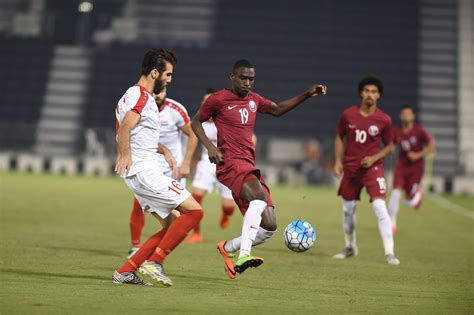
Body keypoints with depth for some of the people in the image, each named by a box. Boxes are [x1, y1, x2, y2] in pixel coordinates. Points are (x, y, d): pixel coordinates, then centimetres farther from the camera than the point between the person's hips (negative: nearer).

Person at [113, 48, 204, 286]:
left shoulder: (142, 96, 22)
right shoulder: (141, 96, -11)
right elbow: (125, 128, -29)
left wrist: (163, 149, 22)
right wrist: (125, 155, -42)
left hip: (142, 173, 10)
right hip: (144, 171, -10)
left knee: (173, 226, 10)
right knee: (194, 211, -10)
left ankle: (125, 271, 6)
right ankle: (154, 262, -10)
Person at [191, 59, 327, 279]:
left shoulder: (253, 100, 18)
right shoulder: (219, 99, 1)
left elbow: (278, 109, 33)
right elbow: (195, 122, 10)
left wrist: (307, 94, 25)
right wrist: (209, 146, -6)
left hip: (249, 167, 8)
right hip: (231, 164, -8)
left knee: (269, 227, 0)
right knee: (259, 196, -37)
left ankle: (228, 248, 20)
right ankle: (243, 256, -45)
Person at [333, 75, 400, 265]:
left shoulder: (384, 120, -7)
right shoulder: (348, 115, -2)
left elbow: (390, 146, 4)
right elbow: (339, 137, 11)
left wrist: (374, 158, -12)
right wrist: (338, 161, 1)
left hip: (372, 167, -3)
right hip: (350, 168, 3)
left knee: (380, 206, -17)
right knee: (347, 209, 12)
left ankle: (389, 253, -16)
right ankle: (350, 247, 34)